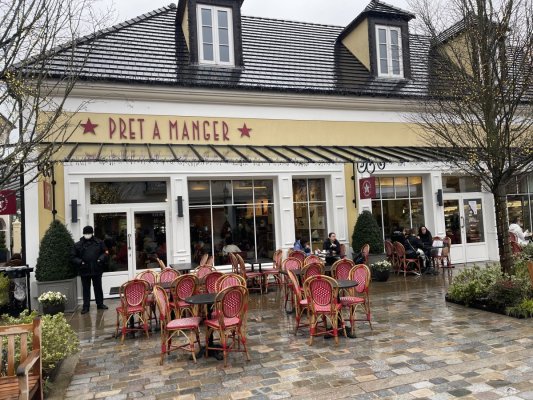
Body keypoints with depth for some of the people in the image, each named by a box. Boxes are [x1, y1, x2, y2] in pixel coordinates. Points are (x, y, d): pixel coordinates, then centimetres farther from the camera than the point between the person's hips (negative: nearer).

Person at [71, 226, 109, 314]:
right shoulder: (78, 245, 0)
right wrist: (80, 262, -14)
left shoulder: (99, 243, 2)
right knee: (86, 289, 6)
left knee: (98, 288, 12)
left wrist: (101, 258, -9)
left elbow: (105, 252, 9)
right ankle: (86, 307, 14)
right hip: (84, 271, -1)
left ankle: (100, 304, 25)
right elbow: (74, 257, 3)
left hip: (97, 270, 1)